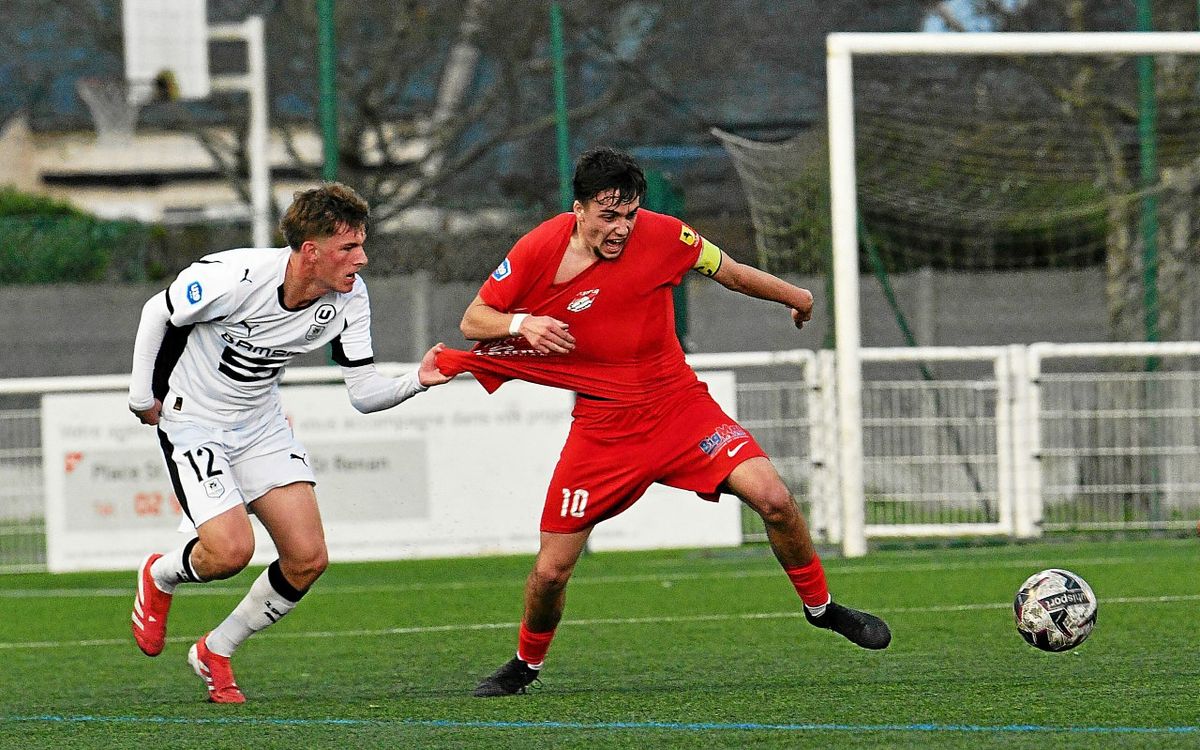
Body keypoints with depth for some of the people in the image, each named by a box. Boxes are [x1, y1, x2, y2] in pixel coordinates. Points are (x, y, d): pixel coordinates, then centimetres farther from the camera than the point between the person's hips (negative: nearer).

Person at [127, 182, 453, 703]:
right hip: (192, 422, -6)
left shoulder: (349, 299, -13)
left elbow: (364, 392, -9)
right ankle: (160, 577, 16)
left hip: (261, 425, 6)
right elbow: (157, 313, -12)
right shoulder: (235, 278, -29)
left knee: (308, 559, -5)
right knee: (232, 551, -21)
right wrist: (143, 397, -4)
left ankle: (215, 653, 17)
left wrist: (416, 381, -29)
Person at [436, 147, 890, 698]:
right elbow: (473, 320, -3)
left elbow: (728, 272, 8)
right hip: (601, 425, 0)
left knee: (774, 500, -18)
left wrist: (795, 297, 22)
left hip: (679, 404, 0)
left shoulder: (661, 235, -10)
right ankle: (526, 664, 27)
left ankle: (820, 606, 8)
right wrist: (520, 324, -24)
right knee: (550, 572, -4)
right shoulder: (538, 250, -11)